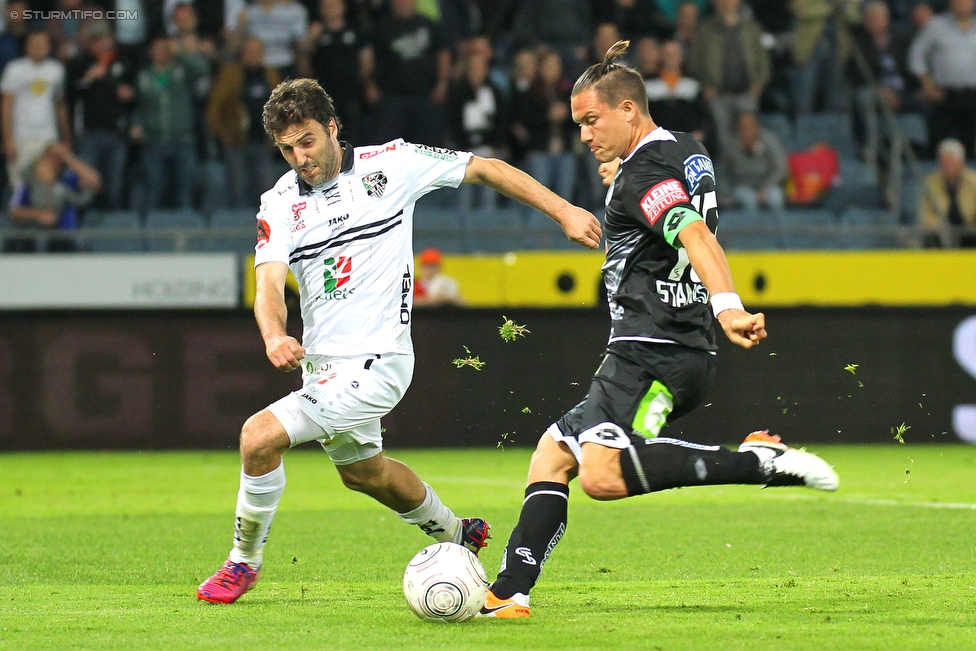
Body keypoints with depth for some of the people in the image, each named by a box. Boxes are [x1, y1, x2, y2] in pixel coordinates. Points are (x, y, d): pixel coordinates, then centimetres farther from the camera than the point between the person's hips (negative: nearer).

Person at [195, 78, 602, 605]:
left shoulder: (390, 165, -9)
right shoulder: (279, 204, -1)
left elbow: (485, 169, -1)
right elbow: (269, 283, -14)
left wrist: (563, 212, -6)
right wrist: (274, 336, -37)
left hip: (376, 360, -7)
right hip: (321, 363, 7)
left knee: (259, 435, -20)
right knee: (361, 469, 29)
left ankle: (243, 561, 1)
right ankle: (454, 534, 56)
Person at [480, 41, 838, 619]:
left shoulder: (643, 174, -12)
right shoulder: (688, 153, 17)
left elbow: (695, 234, -30)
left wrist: (727, 307, -46)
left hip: (652, 351, -11)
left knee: (602, 474, -28)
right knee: (552, 454, 11)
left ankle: (758, 462, -28)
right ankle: (510, 593, 4)